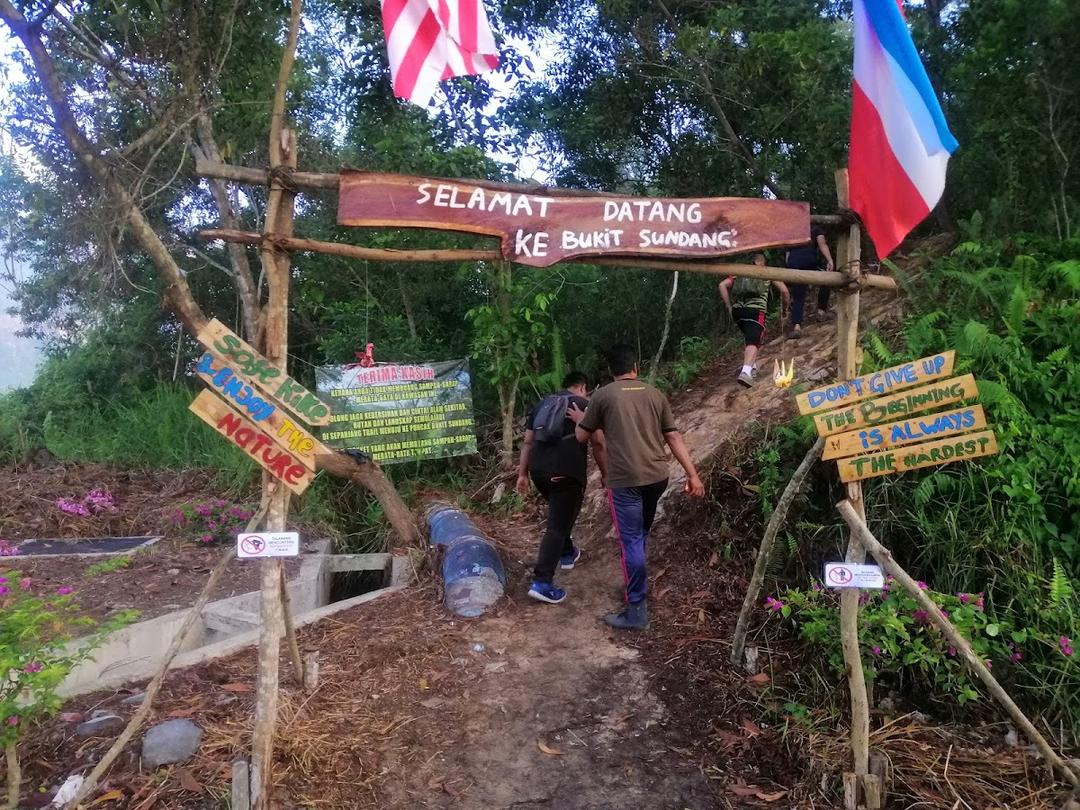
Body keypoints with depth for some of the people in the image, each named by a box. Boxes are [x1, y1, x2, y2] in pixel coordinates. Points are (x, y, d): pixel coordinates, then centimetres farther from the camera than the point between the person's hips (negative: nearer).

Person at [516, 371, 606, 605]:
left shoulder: (542, 404, 19)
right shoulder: (585, 405, 6)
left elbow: (528, 442, 17)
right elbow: (598, 444, -1)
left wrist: (523, 474, 19)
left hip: (539, 469, 6)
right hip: (567, 472, -6)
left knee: (559, 513, 30)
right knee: (558, 525, -4)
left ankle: (567, 554, 45)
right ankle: (542, 583, -11)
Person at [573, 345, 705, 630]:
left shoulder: (603, 395, 0)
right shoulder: (655, 395, 10)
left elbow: (582, 438, 9)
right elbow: (674, 438, 7)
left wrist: (580, 420, 30)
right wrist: (693, 475, 8)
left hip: (625, 480, -5)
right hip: (657, 477, 5)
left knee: (631, 542, -1)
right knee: (641, 535, 23)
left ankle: (637, 611, 1)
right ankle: (637, 585, 38)